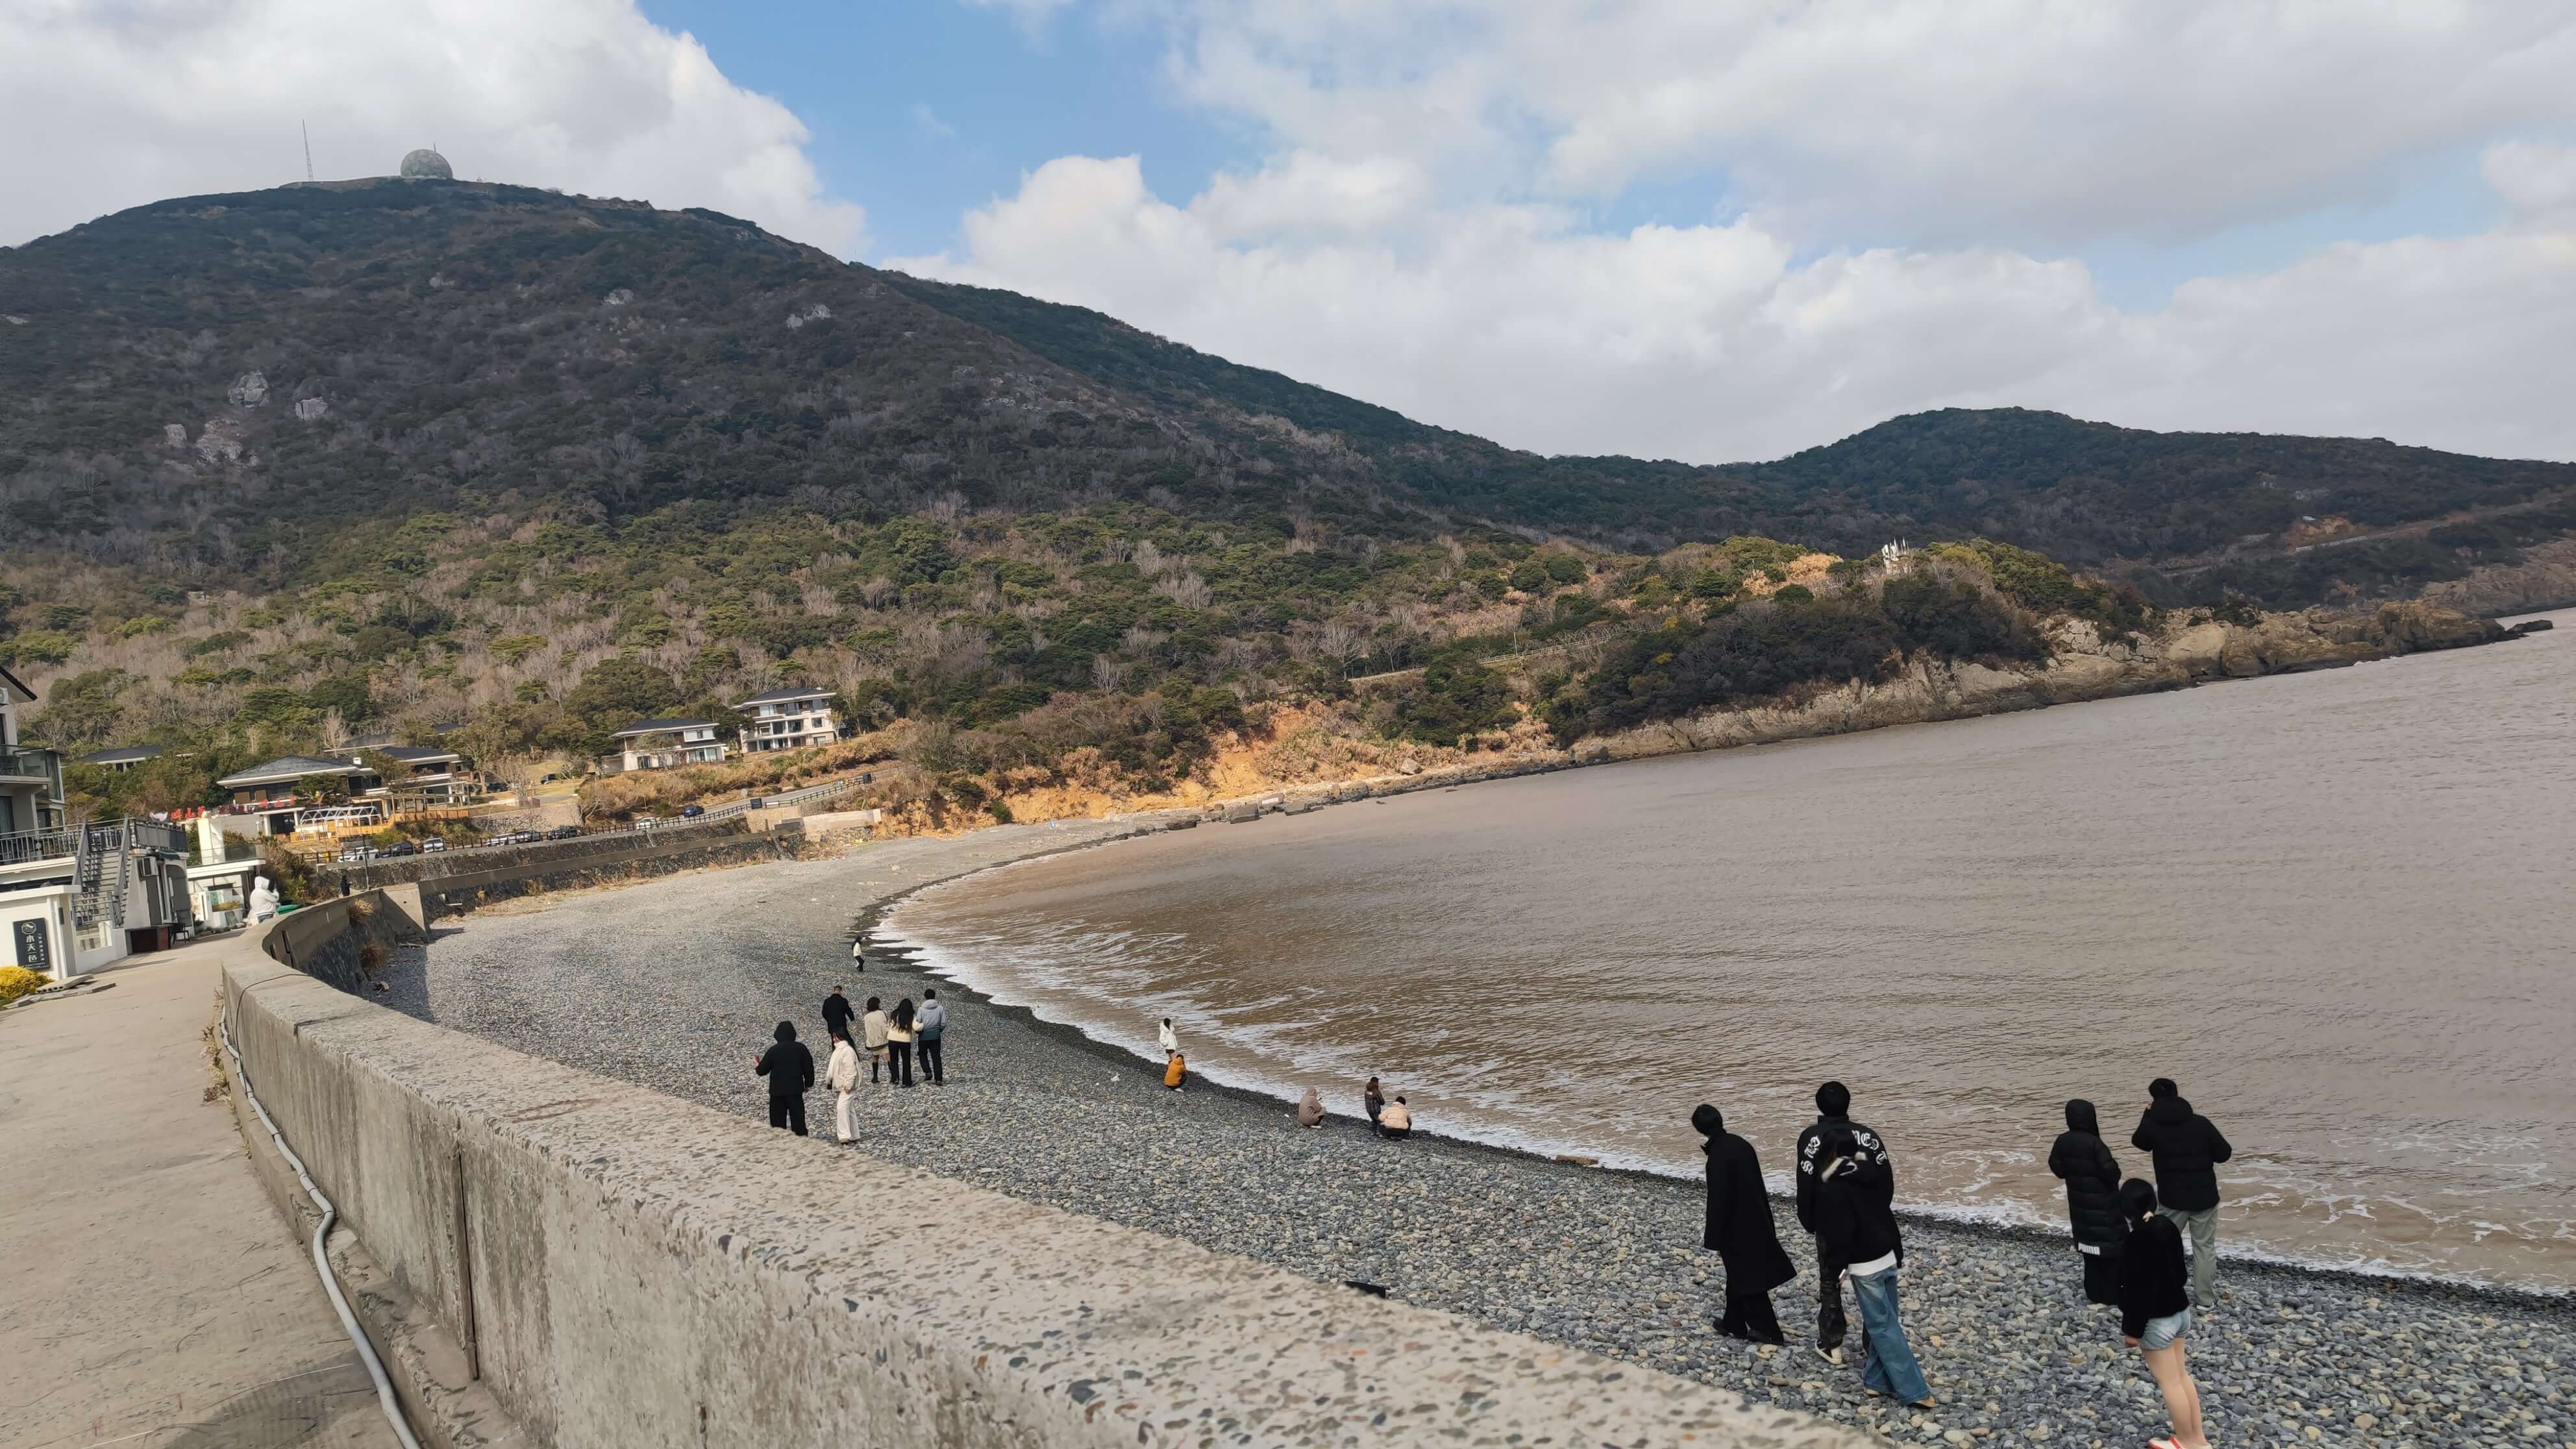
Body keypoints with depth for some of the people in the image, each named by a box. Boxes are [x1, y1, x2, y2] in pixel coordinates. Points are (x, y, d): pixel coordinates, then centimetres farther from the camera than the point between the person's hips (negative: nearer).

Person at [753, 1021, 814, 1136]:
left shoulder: (773, 1050, -6)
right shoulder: (800, 1048, -2)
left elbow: (762, 1070, -1)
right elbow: (809, 1067, 2)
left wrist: (757, 1067, 23)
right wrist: (809, 1084, 15)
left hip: (777, 1090, -1)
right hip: (796, 1089, 1)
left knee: (778, 1122, 8)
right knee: (798, 1120, 5)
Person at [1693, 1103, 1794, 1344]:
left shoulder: (1718, 1157, -24)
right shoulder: (1739, 1143, 1)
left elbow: (1718, 1200, -22)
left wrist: (1713, 1240, -14)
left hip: (1737, 1227, -8)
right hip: (1754, 1221, 8)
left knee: (1745, 1277, 6)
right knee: (1738, 1274, 19)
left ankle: (1769, 1331, 15)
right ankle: (1734, 1324, 29)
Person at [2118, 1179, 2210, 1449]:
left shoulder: (2138, 1239, -28)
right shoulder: (2168, 1225, -4)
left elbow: (2136, 1290, -23)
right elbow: (2179, 1269, 11)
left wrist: (2132, 1329, -14)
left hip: (2156, 1320, -8)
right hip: (2180, 1311, 8)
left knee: (2170, 1383, 8)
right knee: (2181, 1376, 20)